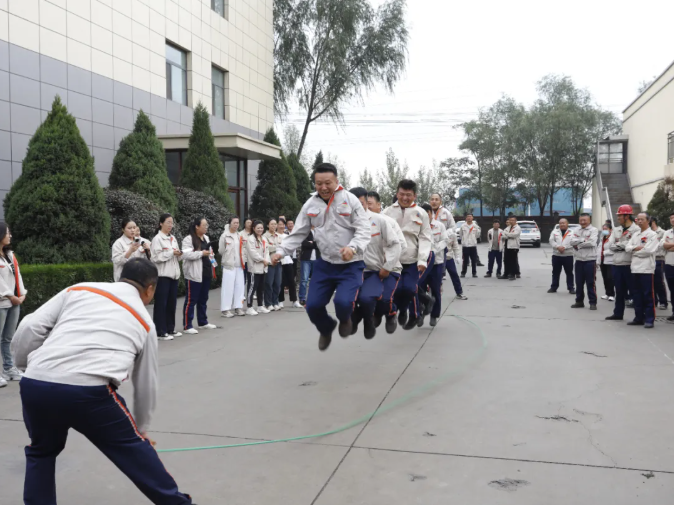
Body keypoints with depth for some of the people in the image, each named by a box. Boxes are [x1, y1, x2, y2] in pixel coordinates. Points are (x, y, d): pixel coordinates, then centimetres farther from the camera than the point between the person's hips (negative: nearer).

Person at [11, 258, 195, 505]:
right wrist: (141, 428, 43)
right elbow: (147, 382, 28)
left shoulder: (79, 289, 20)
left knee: (41, 452, 31)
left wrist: (23, 365, 26)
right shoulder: (144, 321, 20)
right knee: (134, 447, 21)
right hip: (88, 392, -2)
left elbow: (30, 328, 10)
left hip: (35, 385, 2)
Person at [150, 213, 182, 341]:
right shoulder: (157, 239, -8)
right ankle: (160, 332, 1)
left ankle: (170, 329, 20)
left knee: (172, 303, 11)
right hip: (162, 275, -7)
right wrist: (171, 253, -17)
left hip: (174, 274, 7)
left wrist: (179, 254, -4)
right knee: (161, 303, -3)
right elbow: (156, 257, -17)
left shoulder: (173, 239, 14)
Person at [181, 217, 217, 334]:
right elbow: (185, 254, -23)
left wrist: (213, 265, 14)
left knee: (203, 299, 16)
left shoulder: (206, 238, 15)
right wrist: (201, 253, -20)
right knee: (191, 300, -3)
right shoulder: (188, 239, -12)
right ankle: (187, 326, 2)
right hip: (194, 274, -8)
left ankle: (203, 322, 27)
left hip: (206, 273, 8)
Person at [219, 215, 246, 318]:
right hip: (228, 264, -6)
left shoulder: (239, 236, 13)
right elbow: (221, 250, -2)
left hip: (239, 265, 6)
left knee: (240, 286, 5)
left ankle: (238, 307, 14)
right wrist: (228, 258, 6)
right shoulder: (224, 235, -5)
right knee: (228, 287, -6)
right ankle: (226, 309, -1)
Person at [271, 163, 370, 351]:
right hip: (324, 264, 4)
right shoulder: (310, 204, 0)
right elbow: (298, 233, 6)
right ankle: (326, 329, 38)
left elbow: (364, 229, -13)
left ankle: (344, 320, 17)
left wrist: (353, 247, -31)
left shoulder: (349, 200, -11)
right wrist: (281, 251, -7)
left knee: (343, 302, -23)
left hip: (351, 265, -4)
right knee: (313, 306, 2)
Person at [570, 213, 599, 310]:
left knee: (590, 282, -2)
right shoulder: (576, 230, 11)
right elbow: (572, 241, -3)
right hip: (579, 260, 5)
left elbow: (591, 242, -18)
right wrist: (583, 240, -15)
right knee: (579, 282, 10)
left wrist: (578, 245, -10)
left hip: (590, 260, -5)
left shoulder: (593, 230, -4)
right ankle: (579, 301, 20)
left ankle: (593, 302, 5)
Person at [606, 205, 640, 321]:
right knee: (619, 291, 14)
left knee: (633, 291, 0)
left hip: (630, 265, -6)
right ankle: (618, 314, 23)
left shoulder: (636, 230, -8)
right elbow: (611, 245, 3)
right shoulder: (616, 230, 13)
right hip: (617, 264, 6)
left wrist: (619, 244, -10)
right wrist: (625, 245, -9)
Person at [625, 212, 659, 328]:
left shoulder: (652, 235, -3)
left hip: (646, 269, -6)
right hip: (635, 268, 6)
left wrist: (634, 250, -3)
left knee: (648, 295, -3)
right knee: (636, 295, 9)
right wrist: (637, 247, -11)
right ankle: (639, 318, 17)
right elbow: (627, 248, 7)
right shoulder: (635, 235, 17)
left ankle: (649, 319, 1)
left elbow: (648, 250, -14)